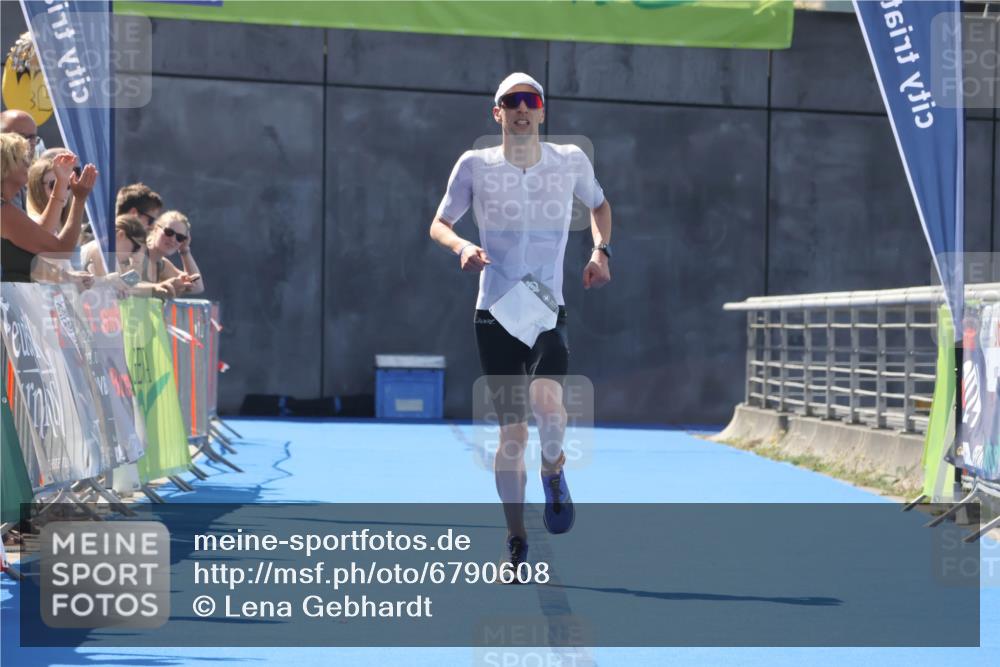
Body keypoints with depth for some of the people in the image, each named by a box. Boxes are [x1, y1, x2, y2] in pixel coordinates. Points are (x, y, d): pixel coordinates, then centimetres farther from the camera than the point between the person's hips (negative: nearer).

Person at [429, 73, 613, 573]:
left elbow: (598, 204, 21)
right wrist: (462, 246, -13)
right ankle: (517, 540, 15)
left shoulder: (571, 161, 2)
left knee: (547, 399, -28)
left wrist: (600, 251, 4)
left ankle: (553, 469, 5)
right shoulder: (475, 165, -1)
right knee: (512, 431, -1)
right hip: (495, 315, 0)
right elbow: (439, 224, 8)